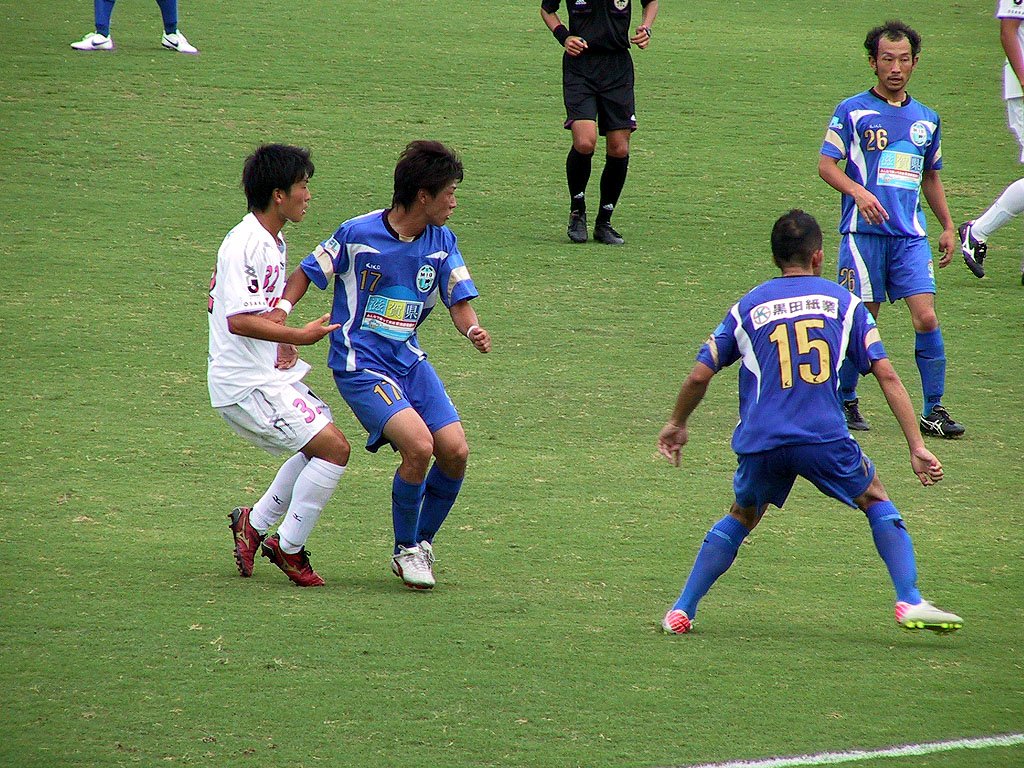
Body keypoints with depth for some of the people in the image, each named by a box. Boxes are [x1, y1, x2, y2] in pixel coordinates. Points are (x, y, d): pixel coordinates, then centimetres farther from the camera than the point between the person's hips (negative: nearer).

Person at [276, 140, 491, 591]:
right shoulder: (357, 235, -13)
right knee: (418, 446, -23)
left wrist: (473, 329, -20)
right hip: (360, 366, -6)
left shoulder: (442, 242, 2)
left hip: (410, 361, 6)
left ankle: (424, 541, 18)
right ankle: (405, 551, -2)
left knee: (455, 452, -7)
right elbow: (306, 274, -1)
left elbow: (459, 302, 3)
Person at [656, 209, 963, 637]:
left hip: (761, 443, 2)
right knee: (876, 501, 21)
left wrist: (677, 425, 32)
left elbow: (699, 377, 14)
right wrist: (917, 447, 5)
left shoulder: (747, 308, 15)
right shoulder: (843, 302, 12)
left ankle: (682, 611, 21)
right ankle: (910, 602, 6)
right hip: (825, 438, -2)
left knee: (742, 517, 26)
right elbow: (887, 376, 5)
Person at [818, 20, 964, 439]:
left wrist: (948, 226, 22)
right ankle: (845, 402, 17)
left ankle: (934, 410, -1)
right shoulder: (853, 111, 1)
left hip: (911, 236, 3)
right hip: (864, 232, -3)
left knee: (926, 318, -8)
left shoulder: (926, 119, 15)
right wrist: (858, 192, -20)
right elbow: (826, 164, -4)